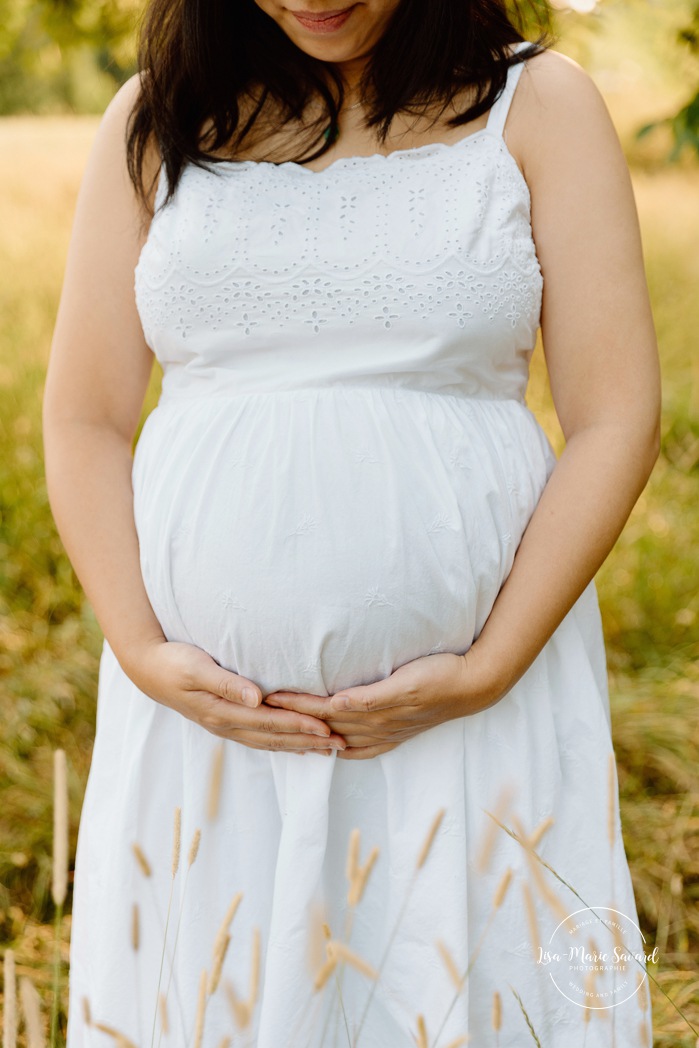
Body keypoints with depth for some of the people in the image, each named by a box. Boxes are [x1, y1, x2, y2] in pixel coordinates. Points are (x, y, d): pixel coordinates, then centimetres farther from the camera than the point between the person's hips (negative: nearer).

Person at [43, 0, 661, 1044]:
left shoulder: (538, 104, 1)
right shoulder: (156, 120, 7)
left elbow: (616, 421, -4)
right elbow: (84, 422, 6)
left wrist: (489, 670, -12)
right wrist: (144, 654, -7)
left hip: (473, 709, -1)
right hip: (205, 705, 2)